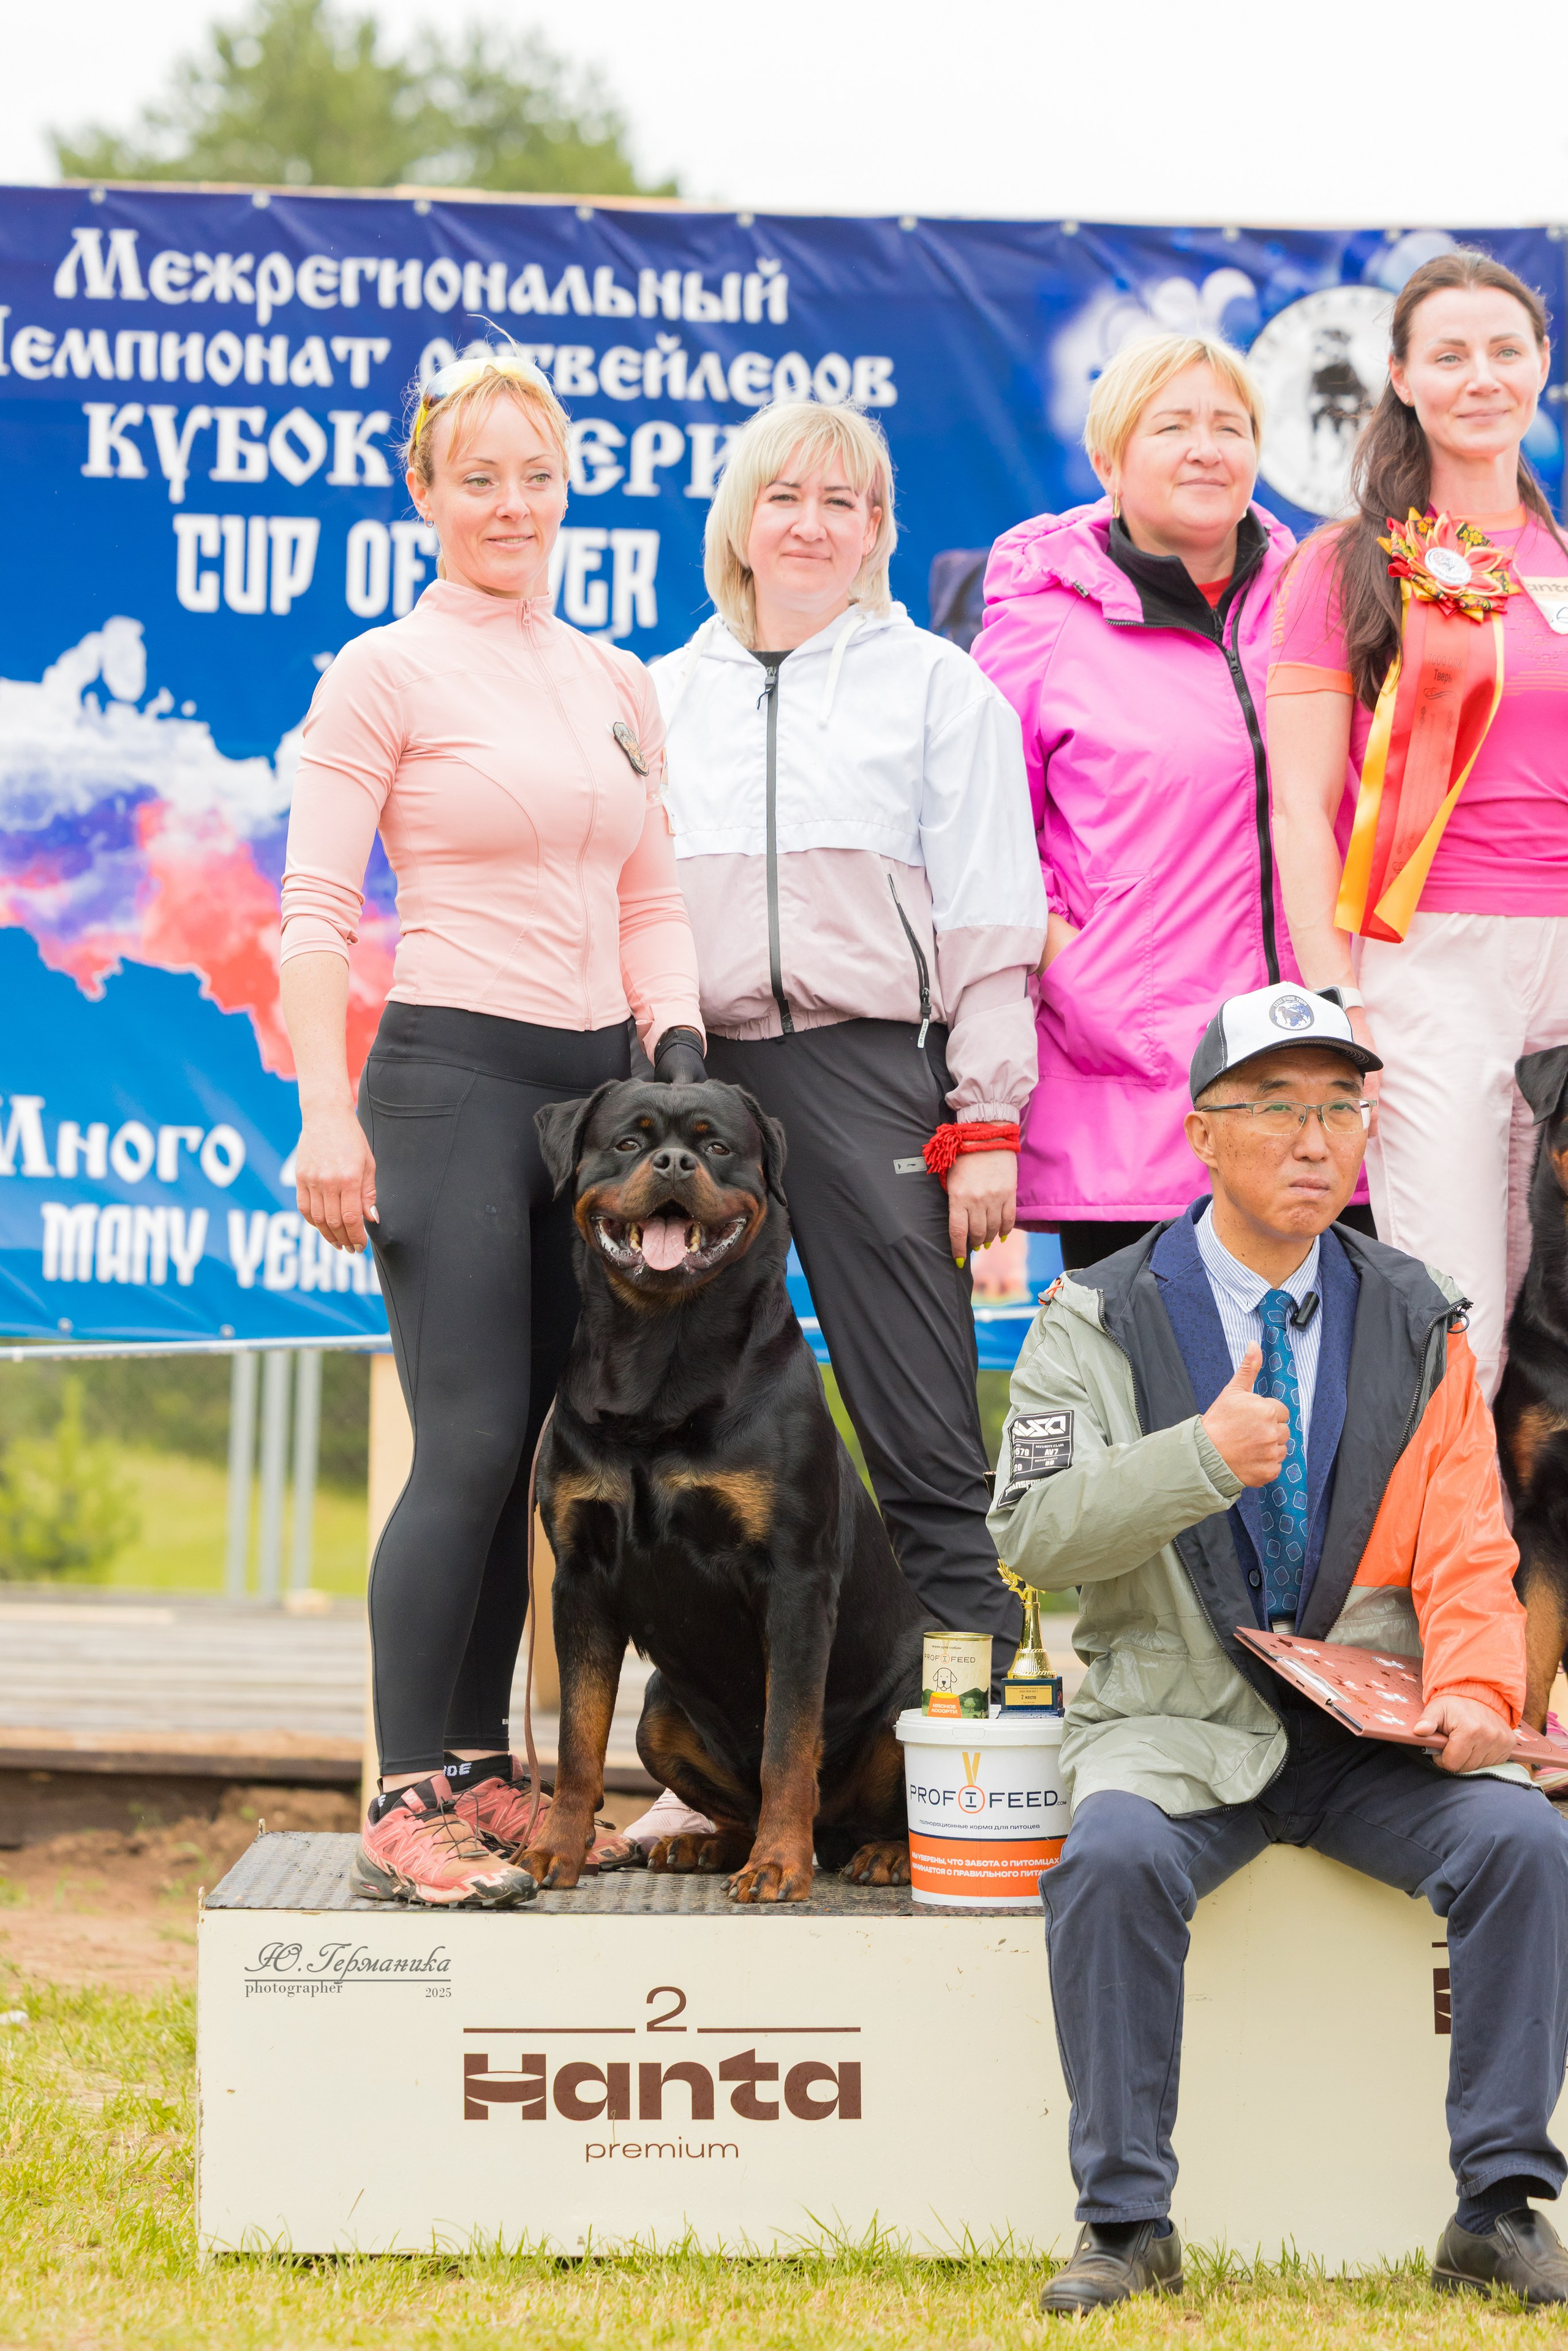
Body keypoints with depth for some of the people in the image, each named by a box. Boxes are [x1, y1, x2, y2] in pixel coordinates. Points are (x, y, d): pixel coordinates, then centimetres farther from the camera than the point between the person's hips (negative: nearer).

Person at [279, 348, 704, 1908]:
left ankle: (480, 1773, 14)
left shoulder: (617, 685, 16)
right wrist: (327, 1117, -15)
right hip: (455, 1074, -6)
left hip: (600, 1079, 6)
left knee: (539, 1453, 6)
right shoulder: (385, 675, -2)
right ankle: (405, 1803, -11)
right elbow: (314, 911, -7)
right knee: (472, 1449, -13)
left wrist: (674, 1041, 5)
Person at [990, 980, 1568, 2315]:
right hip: (1182, 1726, -2)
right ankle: (1126, 2223, -20)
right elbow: (1034, 1530, -8)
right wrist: (1201, 1458, -24)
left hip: (1378, 1731, 2)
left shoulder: (1418, 1328, 9)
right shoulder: (1100, 1323, 3)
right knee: (1114, 1859, -32)